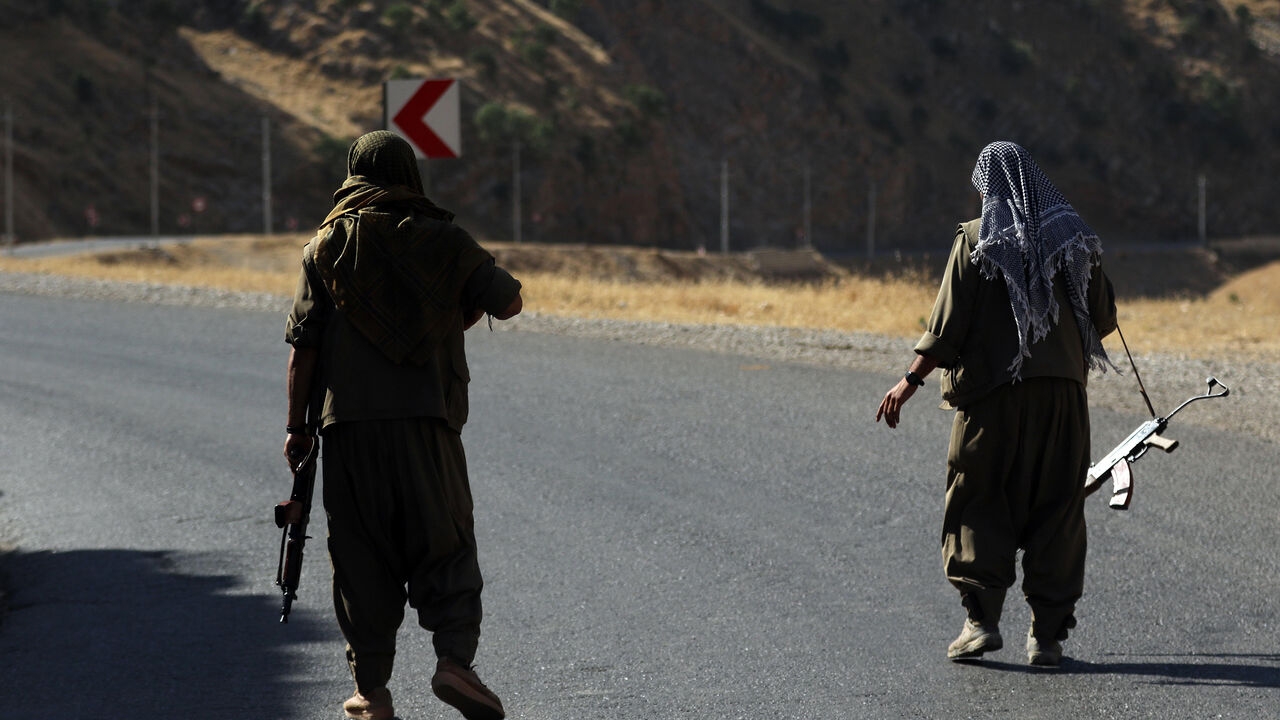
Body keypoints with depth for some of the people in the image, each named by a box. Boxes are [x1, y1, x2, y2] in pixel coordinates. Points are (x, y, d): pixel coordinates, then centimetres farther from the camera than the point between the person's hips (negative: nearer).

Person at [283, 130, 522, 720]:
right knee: (445, 546, 5)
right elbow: (508, 301, 7)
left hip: (349, 422, 1)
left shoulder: (326, 246, 6)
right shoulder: (439, 239, 3)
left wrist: (296, 428, 8)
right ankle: (455, 658, -15)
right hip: (427, 419, -1)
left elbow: (303, 347, 3)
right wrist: (465, 313, 27)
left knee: (360, 555, 7)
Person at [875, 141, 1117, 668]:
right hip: (1063, 392, 3)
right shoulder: (1073, 239, 7)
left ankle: (981, 618, -5)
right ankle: (1048, 633, 4)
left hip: (993, 392, -3)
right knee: (1056, 509, 6)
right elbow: (1103, 318, 11)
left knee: (979, 505, 7)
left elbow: (948, 325, -8)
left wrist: (911, 381, -2)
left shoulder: (975, 241, -3)